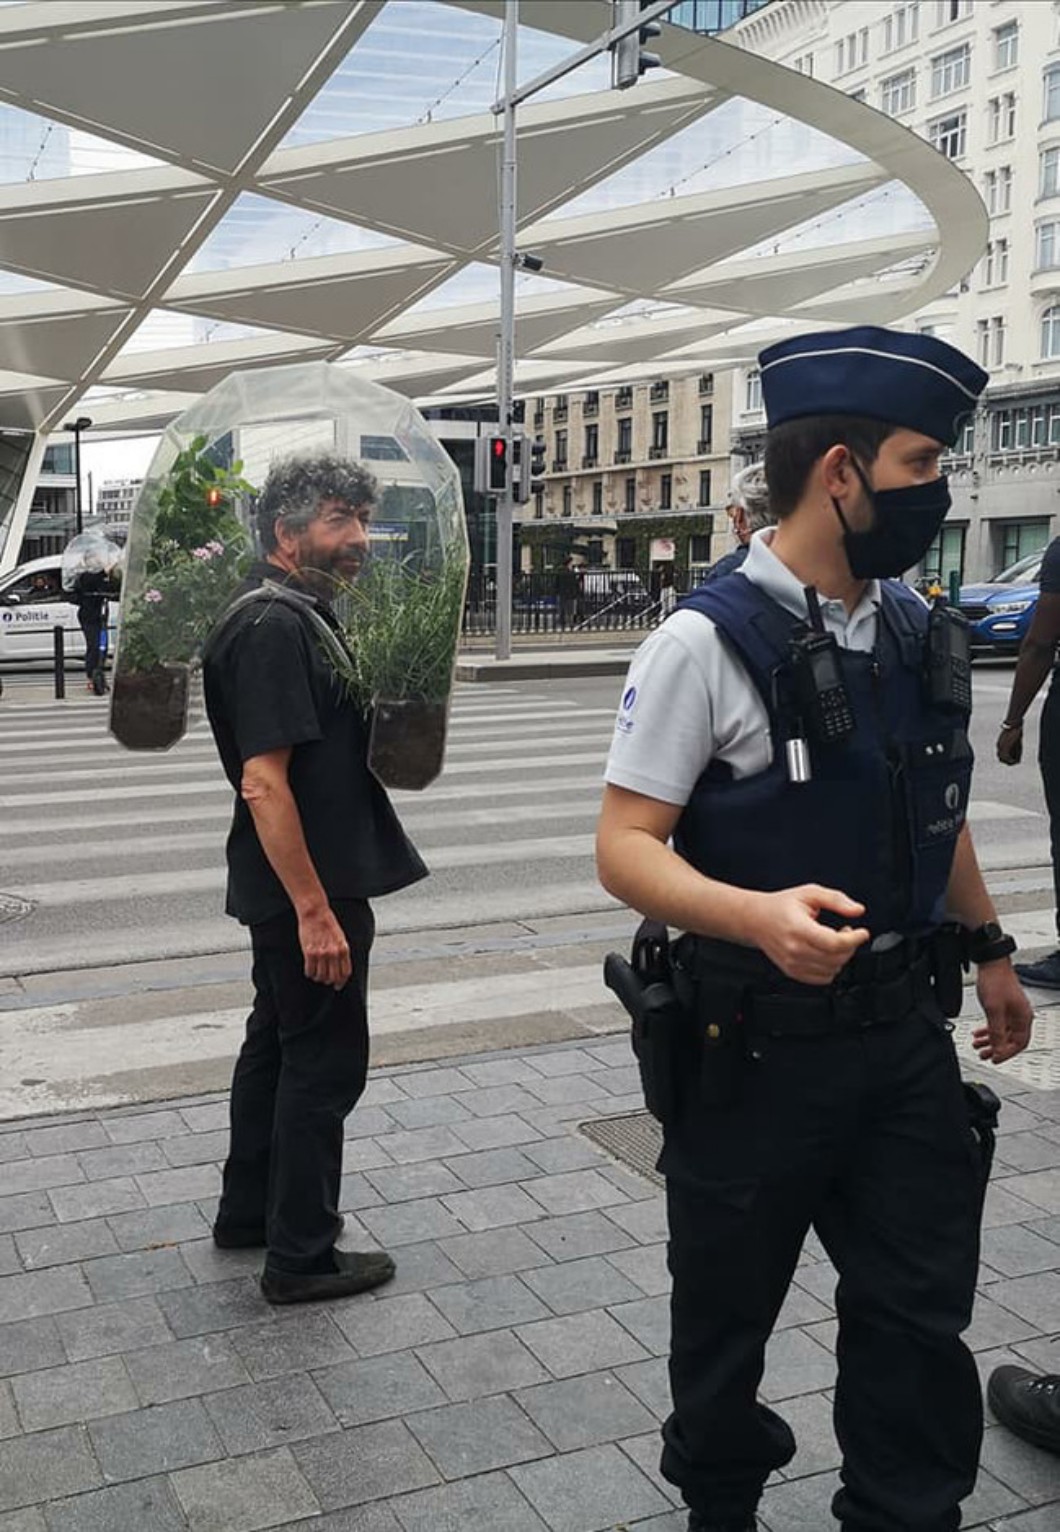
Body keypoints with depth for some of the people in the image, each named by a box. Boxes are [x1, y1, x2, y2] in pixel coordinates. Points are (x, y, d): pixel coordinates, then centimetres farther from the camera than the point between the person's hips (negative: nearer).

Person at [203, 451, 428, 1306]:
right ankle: (302, 1257, 13)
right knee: (324, 1065, 0)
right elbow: (264, 782, -26)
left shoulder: (301, 614, 12)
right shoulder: (276, 627, -20)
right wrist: (315, 910, -26)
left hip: (292, 889, 10)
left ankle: (249, 1210, 36)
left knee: (279, 1043, 20)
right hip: (306, 890, -10)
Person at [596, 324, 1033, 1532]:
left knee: (921, 1312, 13)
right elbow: (626, 847, -19)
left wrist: (989, 949, 23)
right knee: (727, 1311, 17)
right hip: (756, 1048, -5)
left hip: (906, 1036, 5)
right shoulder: (708, 641, -17)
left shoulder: (918, 630, 3)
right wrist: (760, 918, -36)